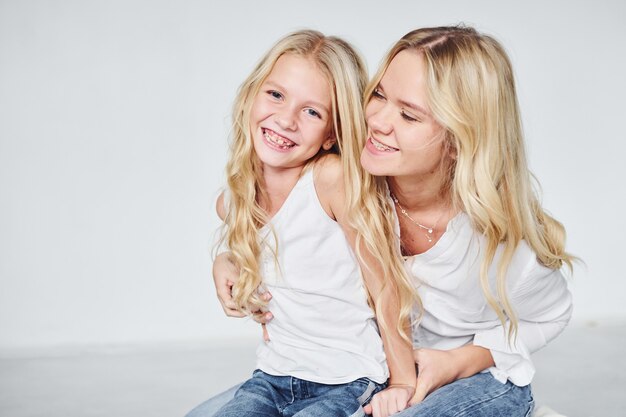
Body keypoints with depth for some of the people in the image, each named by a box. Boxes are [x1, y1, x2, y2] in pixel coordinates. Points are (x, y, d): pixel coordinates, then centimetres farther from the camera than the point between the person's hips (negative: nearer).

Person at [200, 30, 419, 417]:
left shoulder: (334, 178, -20)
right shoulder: (231, 203, 0)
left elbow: (385, 285, -15)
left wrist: (403, 383, -12)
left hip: (345, 384, -5)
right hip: (272, 377, 6)